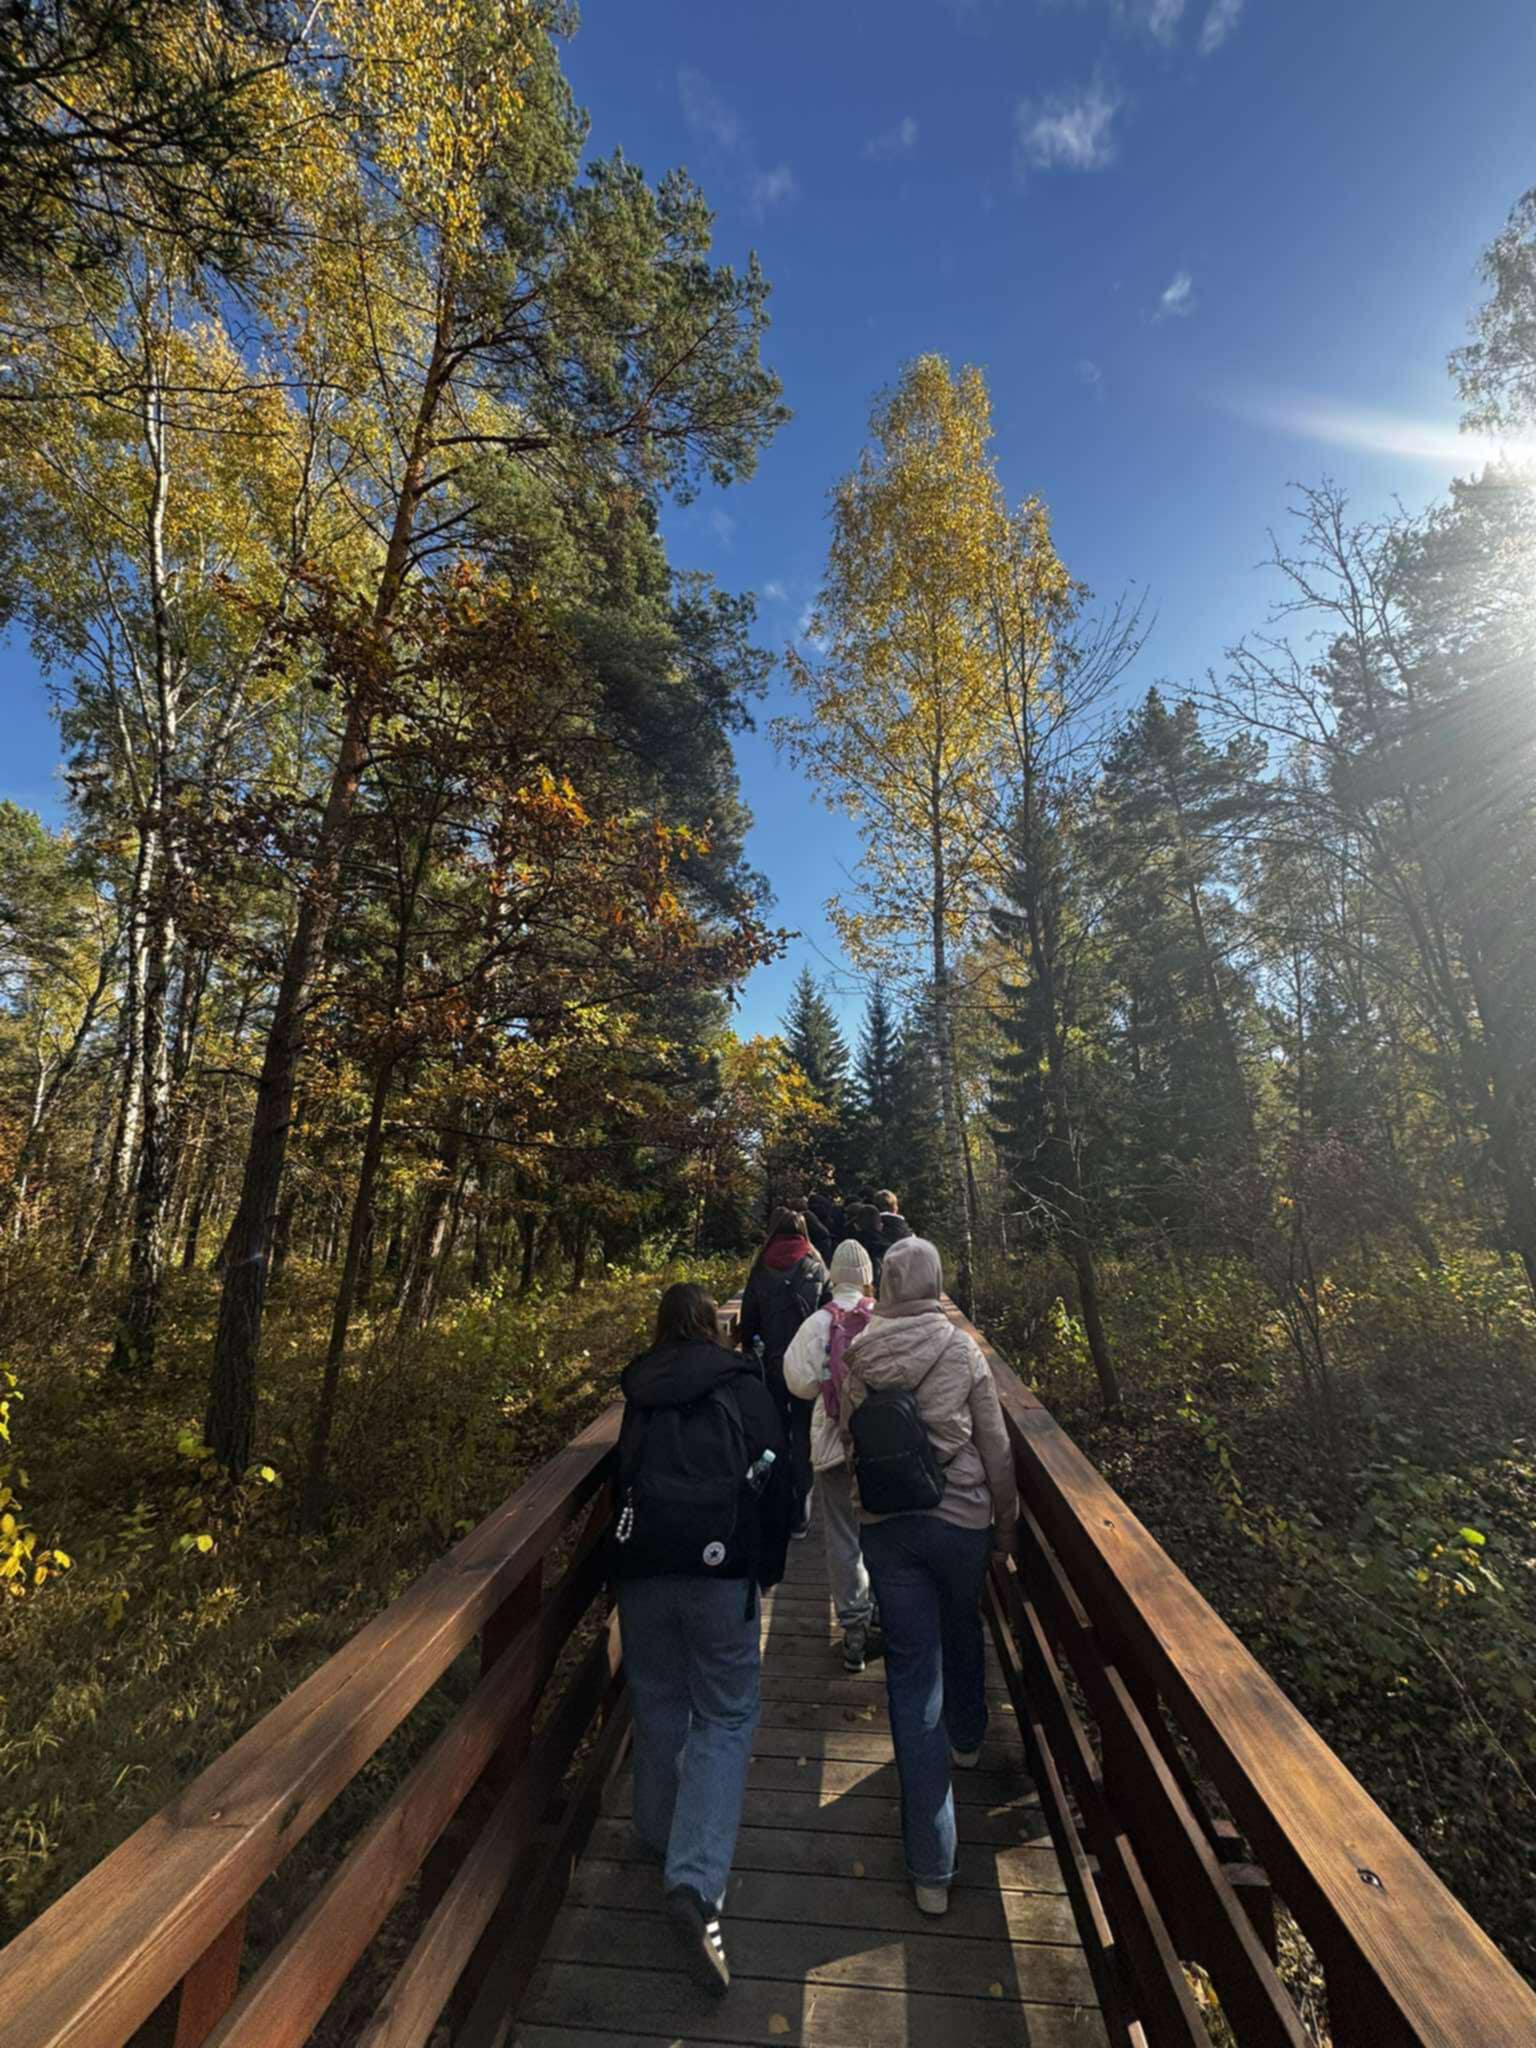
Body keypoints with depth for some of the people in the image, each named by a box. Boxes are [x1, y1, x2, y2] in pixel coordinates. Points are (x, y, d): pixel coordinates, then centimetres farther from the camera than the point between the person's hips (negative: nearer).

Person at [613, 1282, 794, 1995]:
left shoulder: (638, 1393, 8)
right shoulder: (742, 1387, -1)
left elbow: (625, 1474, 18)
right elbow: (774, 1478, 1)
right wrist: (769, 1566, 13)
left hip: (641, 1562, 4)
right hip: (720, 1566, -3)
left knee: (658, 1704, 22)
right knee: (726, 1716, 7)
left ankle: (661, 1836, 39)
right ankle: (695, 1880, -6)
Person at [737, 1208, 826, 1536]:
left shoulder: (760, 1272, -2)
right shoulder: (817, 1268, -3)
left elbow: (748, 1323, 2)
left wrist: (750, 1353, 16)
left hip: (771, 1366, 1)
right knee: (804, 1439, 12)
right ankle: (799, 1518, 15)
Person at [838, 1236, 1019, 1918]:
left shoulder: (858, 1355, -9)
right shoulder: (964, 1349, -13)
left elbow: (847, 1435, 5)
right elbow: (996, 1448, -5)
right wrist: (1006, 1520, 10)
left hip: (885, 1524, 0)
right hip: (961, 1517, 0)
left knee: (912, 1671, 10)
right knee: (961, 1631, 29)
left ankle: (931, 1868, 16)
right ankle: (967, 1740, 56)